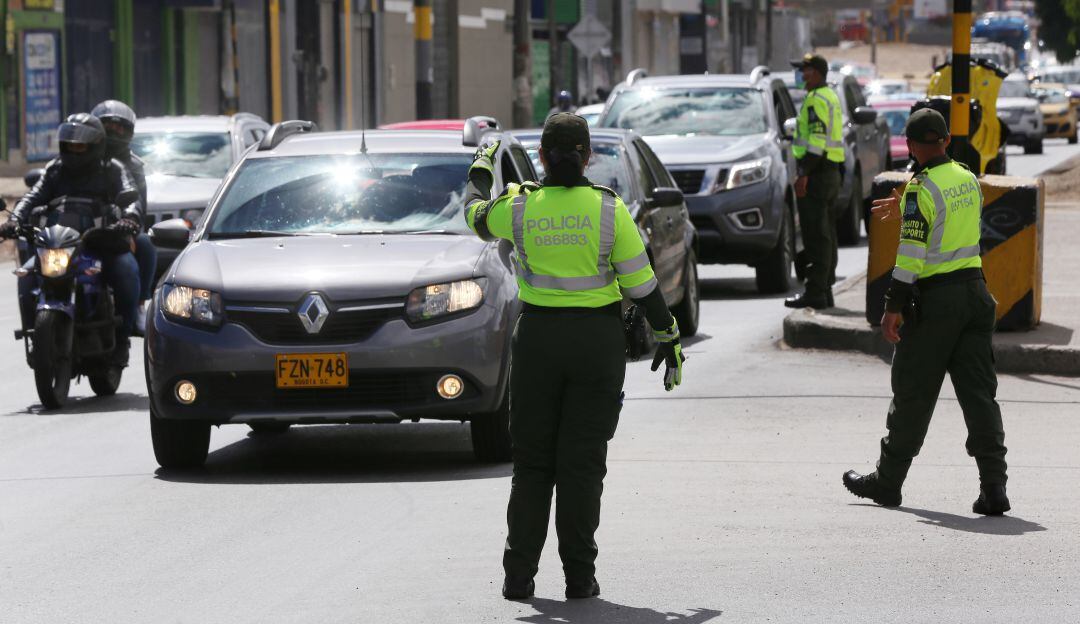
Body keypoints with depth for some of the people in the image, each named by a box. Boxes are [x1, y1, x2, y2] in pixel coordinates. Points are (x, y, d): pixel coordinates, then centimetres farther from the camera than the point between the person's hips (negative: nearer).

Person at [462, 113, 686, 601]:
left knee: (531, 460, 10)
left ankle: (519, 574, 6)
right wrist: (668, 337, 5)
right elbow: (641, 282, -5)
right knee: (582, 460, 5)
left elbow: (475, 214, 17)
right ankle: (579, 575, 3)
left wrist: (481, 168, 36)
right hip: (598, 339, -1)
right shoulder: (608, 209, -9)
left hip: (537, 337, 1)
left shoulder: (519, 207, -6)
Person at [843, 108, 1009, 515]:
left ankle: (887, 481, 17)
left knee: (913, 395, 5)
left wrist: (894, 307, -16)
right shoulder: (969, 180, 8)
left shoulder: (921, 189, -13)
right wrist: (904, 210, 35)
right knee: (979, 393, 3)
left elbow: (912, 252, -18)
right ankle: (993, 487, -6)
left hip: (935, 298, -6)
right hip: (975, 290, 6)